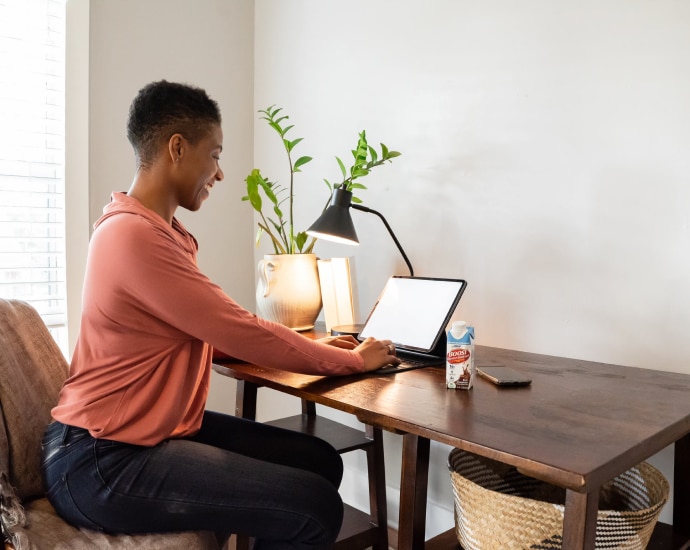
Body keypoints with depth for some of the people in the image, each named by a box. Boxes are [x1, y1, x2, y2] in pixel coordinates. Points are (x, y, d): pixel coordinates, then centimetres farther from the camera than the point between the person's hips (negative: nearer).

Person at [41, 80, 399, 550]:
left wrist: (311, 346, 6)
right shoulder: (134, 234, -21)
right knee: (315, 508, -18)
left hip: (161, 425, 9)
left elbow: (224, 333, 13)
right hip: (104, 461, -9)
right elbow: (241, 333, -19)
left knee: (321, 462, 3)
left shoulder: (158, 229, 11)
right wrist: (353, 360, -6)